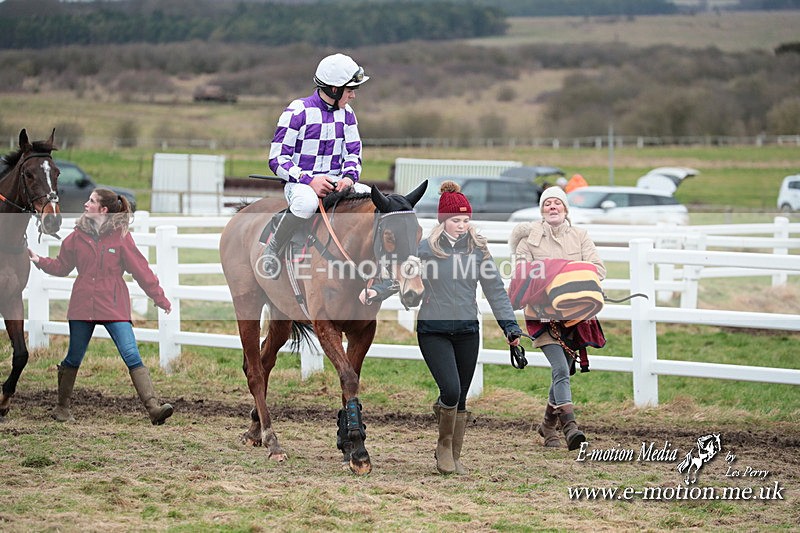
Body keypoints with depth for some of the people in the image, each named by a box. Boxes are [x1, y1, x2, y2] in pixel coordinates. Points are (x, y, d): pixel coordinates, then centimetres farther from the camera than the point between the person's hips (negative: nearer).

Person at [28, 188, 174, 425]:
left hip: (114, 307, -3)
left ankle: (153, 408, -18)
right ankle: (62, 408, 28)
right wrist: (40, 261, 0)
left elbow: (140, 269, -2)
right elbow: (62, 266, 16)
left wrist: (160, 298, -3)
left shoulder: (120, 236, -3)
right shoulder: (78, 235, 5)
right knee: (73, 359, 12)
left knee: (132, 357, -12)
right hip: (82, 306, 3)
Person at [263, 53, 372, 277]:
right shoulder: (298, 112, -10)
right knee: (307, 202, -41)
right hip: (300, 182, -6)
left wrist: (349, 176, -11)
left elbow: (354, 152, 13)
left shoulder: (346, 114, 9)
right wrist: (309, 181, -24)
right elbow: (277, 159, -10)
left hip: (335, 183, 6)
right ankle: (271, 251, -19)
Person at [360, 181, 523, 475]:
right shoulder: (426, 248, -6)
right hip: (433, 330, -3)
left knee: (461, 399, 8)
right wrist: (376, 291, -22)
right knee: (451, 390, -18)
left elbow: (494, 289, 4)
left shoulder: (477, 248, 2)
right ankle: (444, 445, 8)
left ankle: (454, 457, 23)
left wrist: (509, 325, -2)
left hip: (467, 331, 3)